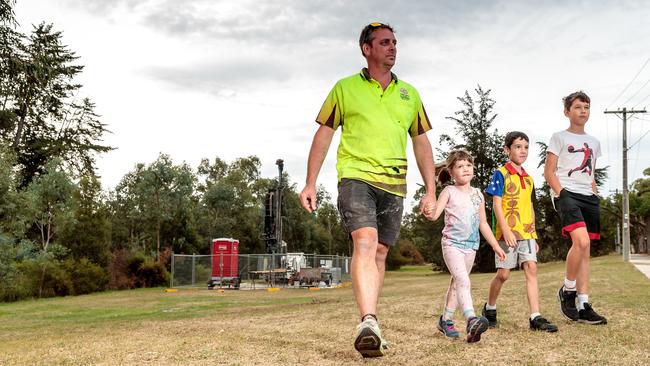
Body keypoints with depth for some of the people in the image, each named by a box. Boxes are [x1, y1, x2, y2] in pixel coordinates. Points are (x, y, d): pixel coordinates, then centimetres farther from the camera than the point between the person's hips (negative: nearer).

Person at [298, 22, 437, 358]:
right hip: (356, 176, -4)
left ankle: (369, 326, 17)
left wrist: (430, 191, 8)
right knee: (365, 243, -23)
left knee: (379, 254, 8)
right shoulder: (345, 88, 6)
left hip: (394, 184, 4)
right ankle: (369, 324, -33)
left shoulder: (409, 94, 15)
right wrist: (310, 184, 1)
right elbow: (323, 135, 7)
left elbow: (422, 144, 16)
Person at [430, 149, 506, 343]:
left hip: (470, 246, 6)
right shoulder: (449, 192, -3)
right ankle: (471, 320, -35)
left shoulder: (477, 194, 12)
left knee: (457, 283, 13)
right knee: (463, 280, -22)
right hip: (452, 243, -6)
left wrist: (496, 245, 18)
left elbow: (483, 223, 18)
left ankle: (446, 319, 26)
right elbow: (435, 214, -15)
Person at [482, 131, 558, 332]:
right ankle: (489, 308, 23)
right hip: (507, 232, -5)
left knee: (531, 269, -6)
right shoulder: (501, 174, -3)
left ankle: (535, 317, -9)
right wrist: (506, 230, -20)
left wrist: (534, 236, 18)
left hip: (527, 233, 5)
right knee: (503, 273, 0)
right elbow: (496, 204, -10)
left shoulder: (528, 178, 16)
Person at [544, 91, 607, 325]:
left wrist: (595, 196, 12)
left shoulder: (594, 142, 21)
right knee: (581, 241, -26)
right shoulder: (559, 138, 5)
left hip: (589, 197, 6)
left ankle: (584, 306, 4)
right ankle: (568, 291, -8)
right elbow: (549, 172, 0)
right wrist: (561, 194, -13)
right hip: (567, 193, -6)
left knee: (584, 251, 3)